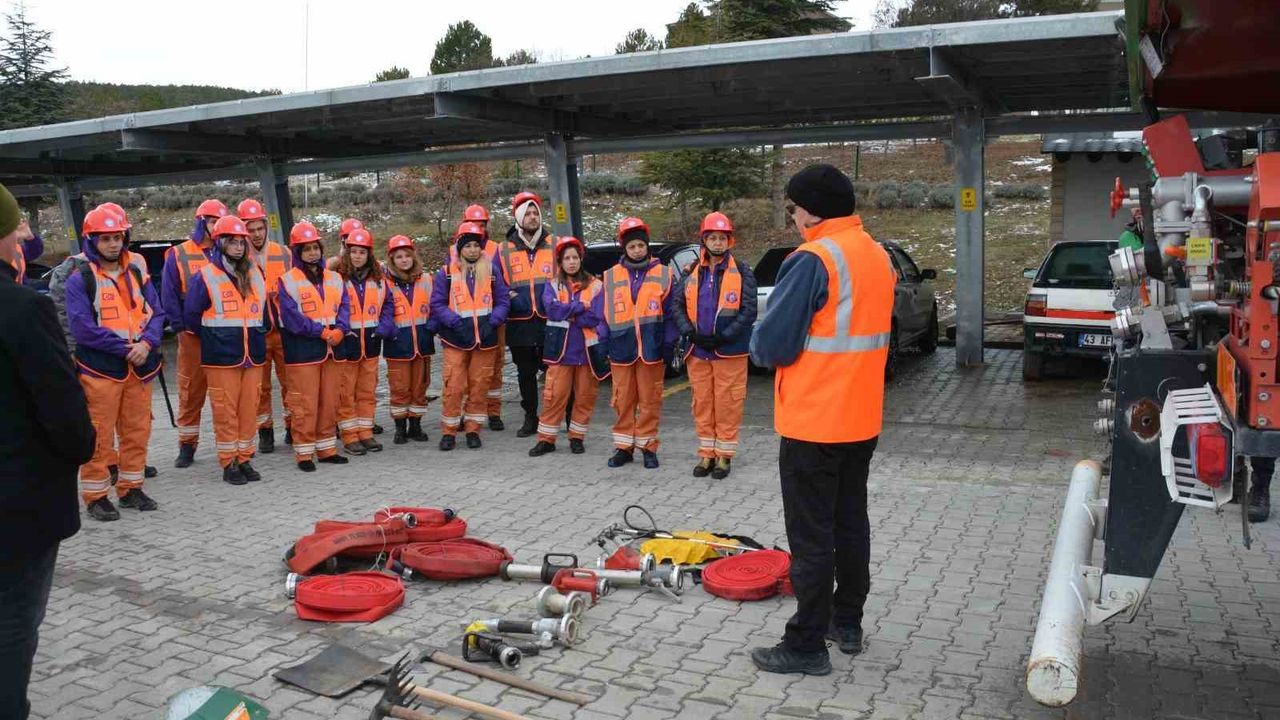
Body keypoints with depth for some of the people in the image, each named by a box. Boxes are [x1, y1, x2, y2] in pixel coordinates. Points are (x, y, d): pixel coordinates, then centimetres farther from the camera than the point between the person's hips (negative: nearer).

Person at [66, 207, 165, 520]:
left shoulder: (137, 271, 9)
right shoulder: (80, 278, -5)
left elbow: (156, 313, 5)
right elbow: (82, 326, -13)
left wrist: (146, 343, -13)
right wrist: (123, 347, -16)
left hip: (140, 367, 5)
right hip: (100, 368, -4)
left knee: (137, 431, 11)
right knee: (99, 435, 0)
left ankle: (130, 487, 25)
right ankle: (96, 495, 11)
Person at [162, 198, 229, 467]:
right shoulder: (178, 255, 3)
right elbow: (169, 296, 1)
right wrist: (181, 327, -7)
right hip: (192, 335, -2)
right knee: (190, 392, 2)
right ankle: (187, 445, 12)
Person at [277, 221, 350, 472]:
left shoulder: (334, 279, 13)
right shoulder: (288, 281, -4)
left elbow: (344, 308, 7)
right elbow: (291, 318, -12)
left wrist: (338, 331, -12)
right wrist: (322, 332, -14)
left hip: (330, 349, 5)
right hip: (302, 351, -5)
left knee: (329, 402, 11)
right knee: (305, 404, -3)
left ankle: (326, 448, 22)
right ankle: (304, 453, 6)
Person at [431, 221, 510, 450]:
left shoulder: (492, 270, 6)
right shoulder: (446, 273, 2)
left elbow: (503, 300, 7)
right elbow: (437, 304, 1)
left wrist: (492, 322, -8)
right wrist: (456, 322, -13)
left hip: (486, 339, 2)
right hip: (456, 340, -2)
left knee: (479, 387, 6)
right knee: (454, 387, -4)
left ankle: (473, 430, 18)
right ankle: (448, 431, 7)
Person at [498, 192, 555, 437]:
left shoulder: (554, 246, 6)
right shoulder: (504, 250, 7)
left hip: (550, 322, -1)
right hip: (520, 323, 2)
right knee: (525, 373, 11)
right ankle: (530, 418, 23)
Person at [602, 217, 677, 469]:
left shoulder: (663, 274, 2)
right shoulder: (611, 276, 7)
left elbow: (670, 313, 2)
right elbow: (604, 314, 8)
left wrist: (668, 345, -4)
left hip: (651, 349, -1)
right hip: (621, 349, 1)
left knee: (650, 401, 5)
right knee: (623, 401, 7)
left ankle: (648, 447, 16)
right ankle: (624, 447, 18)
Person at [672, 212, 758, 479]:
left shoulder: (741, 271, -2)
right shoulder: (692, 272, 9)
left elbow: (749, 310, -9)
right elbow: (678, 305, 9)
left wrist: (724, 336, -16)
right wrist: (690, 332, -7)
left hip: (729, 351, -4)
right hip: (698, 351, 4)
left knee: (727, 404, 1)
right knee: (702, 404, 9)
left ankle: (724, 455, 13)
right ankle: (706, 454, 20)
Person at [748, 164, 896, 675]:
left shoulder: (813, 260, -19)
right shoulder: (878, 256, 8)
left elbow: (771, 344, -20)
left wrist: (760, 348, 1)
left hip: (813, 424, -8)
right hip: (861, 420, 8)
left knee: (811, 537, 0)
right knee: (851, 523, 18)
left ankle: (806, 646, 9)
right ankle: (847, 623, 31)